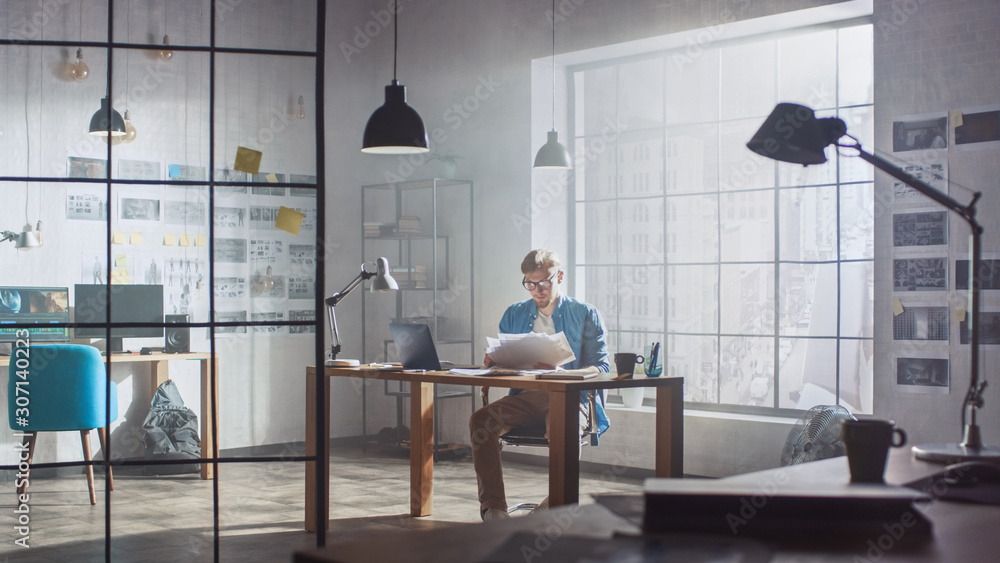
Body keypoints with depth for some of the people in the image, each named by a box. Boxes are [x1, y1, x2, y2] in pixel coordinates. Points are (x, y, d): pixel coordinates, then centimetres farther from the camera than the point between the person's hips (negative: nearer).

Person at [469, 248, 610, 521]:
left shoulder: (585, 315, 9)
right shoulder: (514, 314, 20)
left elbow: (601, 367, 0)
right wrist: (492, 362, -4)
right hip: (525, 396, 4)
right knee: (481, 420, -26)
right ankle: (493, 507, -26)